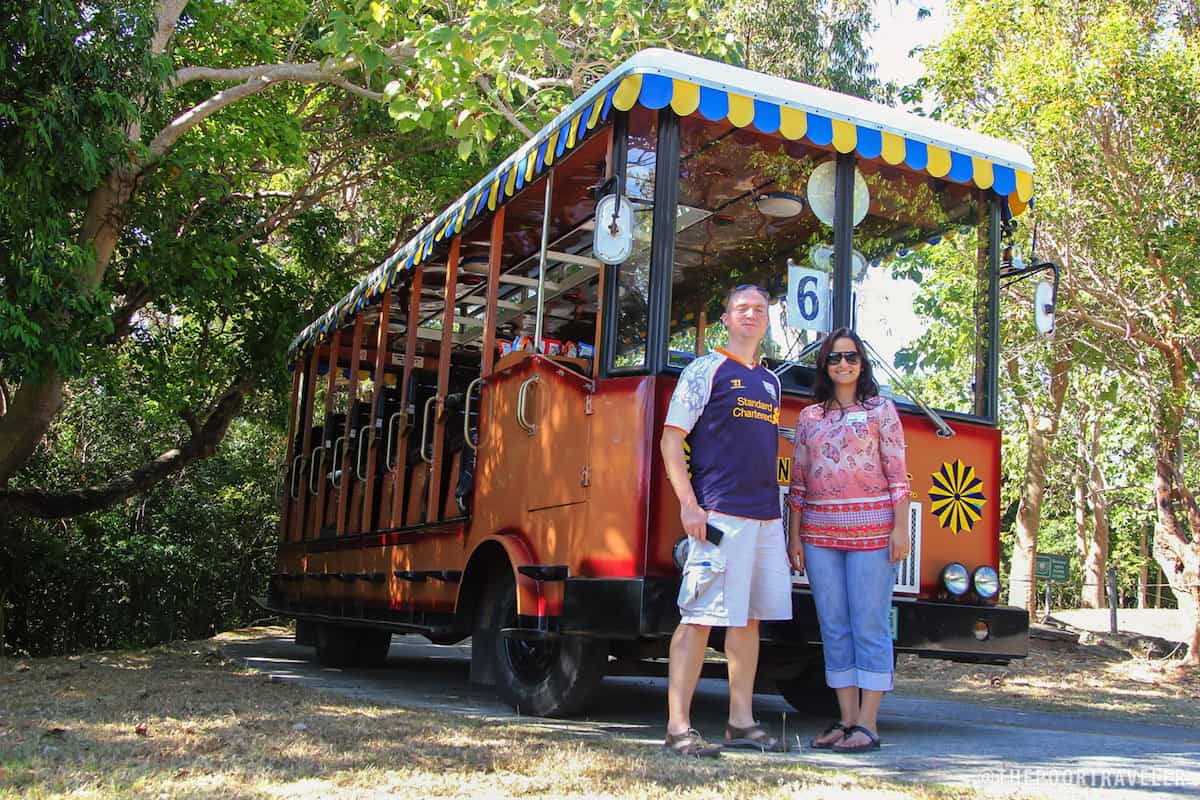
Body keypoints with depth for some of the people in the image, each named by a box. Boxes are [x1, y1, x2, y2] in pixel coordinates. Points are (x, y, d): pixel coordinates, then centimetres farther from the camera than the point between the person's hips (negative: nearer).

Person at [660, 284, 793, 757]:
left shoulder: (771, 382, 20)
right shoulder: (706, 371, 0)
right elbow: (671, 439, -5)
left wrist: (781, 513, 19)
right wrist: (688, 504, -14)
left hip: (766, 517, 7)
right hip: (719, 514, -7)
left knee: (749, 618, 10)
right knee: (700, 618, -8)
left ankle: (741, 722, 18)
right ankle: (678, 727, -4)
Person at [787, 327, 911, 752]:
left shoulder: (881, 410, 5)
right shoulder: (809, 417, 14)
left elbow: (898, 475, 0)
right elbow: (798, 482, 13)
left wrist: (900, 528, -8)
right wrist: (794, 535, 8)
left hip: (871, 530, -4)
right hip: (820, 533, 4)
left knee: (870, 626, -3)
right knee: (834, 628, 5)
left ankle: (867, 724, 1)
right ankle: (847, 719, 13)